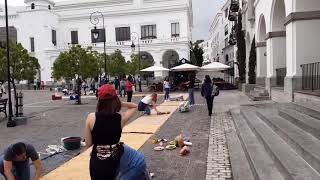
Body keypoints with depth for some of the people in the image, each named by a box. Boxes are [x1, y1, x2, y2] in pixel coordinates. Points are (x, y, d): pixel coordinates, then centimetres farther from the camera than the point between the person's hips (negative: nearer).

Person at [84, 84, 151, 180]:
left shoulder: (91, 117, -12)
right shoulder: (121, 118, -10)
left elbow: (88, 144, -4)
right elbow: (134, 106, 9)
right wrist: (119, 102, -2)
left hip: (97, 164, 1)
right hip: (116, 159, -1)